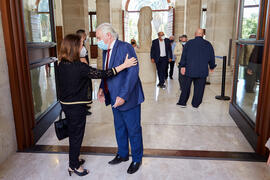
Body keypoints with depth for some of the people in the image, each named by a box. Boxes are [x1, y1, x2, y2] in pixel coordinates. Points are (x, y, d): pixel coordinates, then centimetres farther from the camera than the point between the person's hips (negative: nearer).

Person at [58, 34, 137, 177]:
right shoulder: (79, 67, -25)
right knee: (76, 135, 9)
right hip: (76, 106, -8)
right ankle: (74, 166, 27)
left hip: (65, 104, 8)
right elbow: (102, 74, -26)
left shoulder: (61, 65, -1)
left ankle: (74, 159, 42)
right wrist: (124, 65, -22)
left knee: (73, 133, 23)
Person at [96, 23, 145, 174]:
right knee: (119, 129, 21)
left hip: (128, 99, -8)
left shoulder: (125, 48, -18)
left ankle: (137, 159, 28)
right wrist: (102, 88, 4)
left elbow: (133, 73, -24)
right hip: (114, 99, 8)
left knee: (134, 130, 8)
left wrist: (123, 96, -27)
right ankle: (123, 154, 41)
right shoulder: (106, 50, 9)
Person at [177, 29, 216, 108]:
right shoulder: (208, 44, 3)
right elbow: (212, 57, 9)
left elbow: (184, 55, -2)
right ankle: (195, 104, 15)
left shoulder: (189, 43, 0)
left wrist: (183, 66, 1)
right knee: (199, 88, 8)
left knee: (186, 86, 9)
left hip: (190, 69, 0)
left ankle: (182, 102, 13)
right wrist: (212, 67, 21)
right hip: (202, 71, 0)